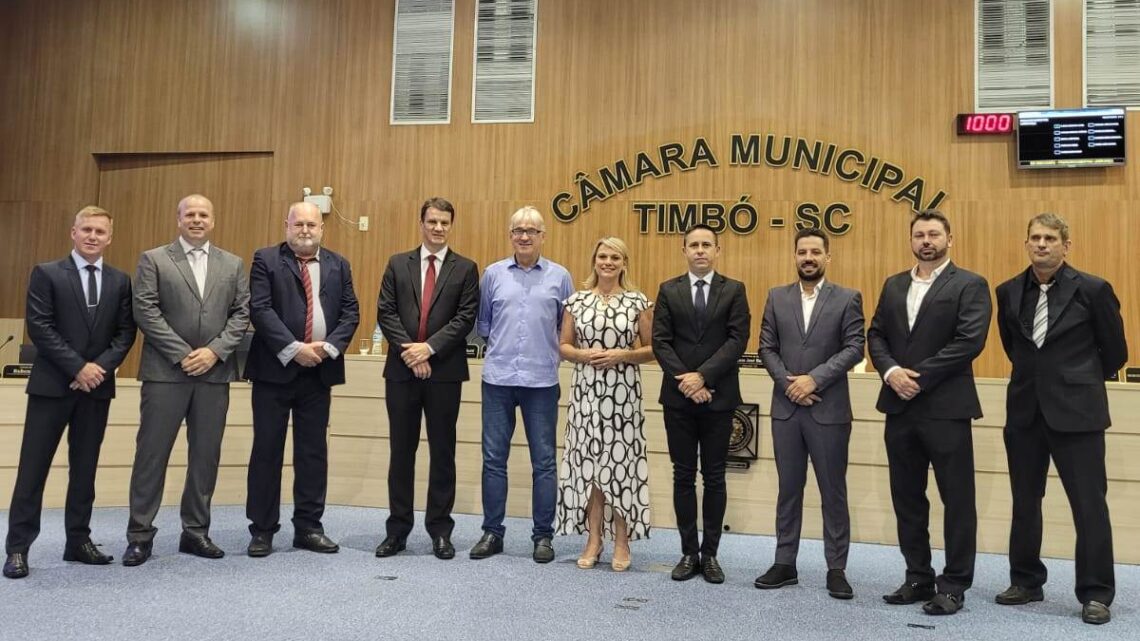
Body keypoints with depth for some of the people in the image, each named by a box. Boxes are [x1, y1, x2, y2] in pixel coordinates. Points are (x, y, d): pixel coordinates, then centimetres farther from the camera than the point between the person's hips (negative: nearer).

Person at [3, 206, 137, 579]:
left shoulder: (120, 281, 9)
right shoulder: (46, 274, 0)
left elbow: (126, 332, 5)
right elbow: (39, 327, -8)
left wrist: (101, 366, -11)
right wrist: (77, 367, -15)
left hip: (97, 386, 3)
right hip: (52, 383, -3)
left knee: (85, 468, 9)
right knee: (33, 466, 0)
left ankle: (78, 541, 18)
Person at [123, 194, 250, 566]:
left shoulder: (232, 264, 12)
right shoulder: (153, 259, 5)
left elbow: (241, 313, 6)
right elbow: (145, 311, -5)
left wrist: (214, 350, -9)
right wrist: (182, 355, -12)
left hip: (214, 372, 3)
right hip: (166, 371, -2)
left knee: (206, 455, 7)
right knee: (152, 452, 1)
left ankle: (196, 531, 18)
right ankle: (140, 534, 12)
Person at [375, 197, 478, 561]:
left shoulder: (465, 269, 4)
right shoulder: (398, 264, 10)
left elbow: (465, 318, -5)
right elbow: (386, 312, 1)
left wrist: (429, 347, -15)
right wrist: (409, 351, -12)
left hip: (445, 371, -1)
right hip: (402, 370, 2)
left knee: (443, 452, 5)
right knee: (401, 451, 8)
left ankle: (440, 530, 16)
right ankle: (398, 529, 17)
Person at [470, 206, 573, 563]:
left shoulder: (559, 277, 3)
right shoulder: (493, 274, 6)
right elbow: (482, 323, 13)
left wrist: (555, 353, 3)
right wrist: (499, 345, 4)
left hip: (542, 381, -1)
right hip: (497, 378, 1)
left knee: (544, 462, 5)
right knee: (494, 459, 6)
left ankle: (543, 535, 16)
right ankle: (492, 532, 18)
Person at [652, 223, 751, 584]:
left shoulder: (734, 291, 4)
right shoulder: (669, 291, 7)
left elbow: (737, 340, -7)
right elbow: (660, 342, 0)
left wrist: (703, 376, -15)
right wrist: (685, 381, -12)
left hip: (718, 396, -1)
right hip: (678, 396, 1)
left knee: (714, 477, 6)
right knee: (683, 476, 7)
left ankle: (710, 554, 16)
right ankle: (689, 553, 16)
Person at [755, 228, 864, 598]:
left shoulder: (847, 299, 1)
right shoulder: (777, 297, 9)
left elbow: (854, 348, -8)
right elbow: (767, 347, 4)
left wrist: (814, 379, -16)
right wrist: (788, 382, -10)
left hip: (829, 410, -2)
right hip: (785, 408, 3)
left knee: (833, 491, 5)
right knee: (789, 489, 10)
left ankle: (836, 569, 16)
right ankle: (785, 563, 19)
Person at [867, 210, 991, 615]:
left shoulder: (970, 285, -3)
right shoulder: (893, 286, 14)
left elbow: (970, 341, -15)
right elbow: (875, 335, 9)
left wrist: (919, 377, -17)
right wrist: (891, 372, -10)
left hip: (946, 408, -5)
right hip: (899, 407, 6)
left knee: (957, 499, 3)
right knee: (907, 498, 12)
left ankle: (954, 585, 15)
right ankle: (918, 578, 24)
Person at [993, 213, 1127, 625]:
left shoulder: (1092, 290, -6)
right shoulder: (1009, 292, 5)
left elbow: (1115, 351, 3)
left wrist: (1080, 381, 12)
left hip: (1075, 411, -4)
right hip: (1024, 410, 4)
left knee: (1089, 504, 0)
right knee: (1024, 501, 12)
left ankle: (1096, 594, 12)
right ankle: (1026, 581, 25)